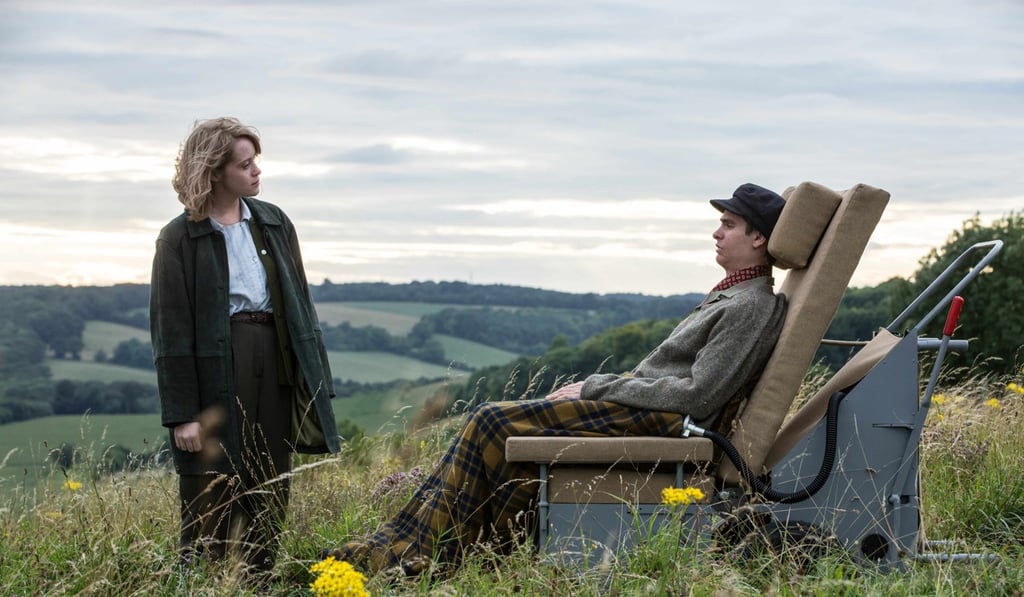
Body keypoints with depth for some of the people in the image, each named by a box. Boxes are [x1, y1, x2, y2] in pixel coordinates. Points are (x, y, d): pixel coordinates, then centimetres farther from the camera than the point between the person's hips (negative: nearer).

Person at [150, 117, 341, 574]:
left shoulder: (274, 223, 11)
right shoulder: (179, 239, -3)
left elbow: (300, 304, 13)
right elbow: (171, 331, -5)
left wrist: (316, 381, 7)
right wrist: (181, 413, -9)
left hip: (275, 364, 5)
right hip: (215, 370, -4)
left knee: (269, 498, 8)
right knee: (211, 504, -1)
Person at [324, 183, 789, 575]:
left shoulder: (753, 307, -11)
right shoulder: (731, 297, 20)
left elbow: (699, 396, -19)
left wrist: (596, 388, -12)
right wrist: (591, 387, 9)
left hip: (666, 421, -10)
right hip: (645, 409, 10)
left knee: (494, 422, -15)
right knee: (492, 421, 0)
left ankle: (424, 555, -8)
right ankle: (402, 546, -3)